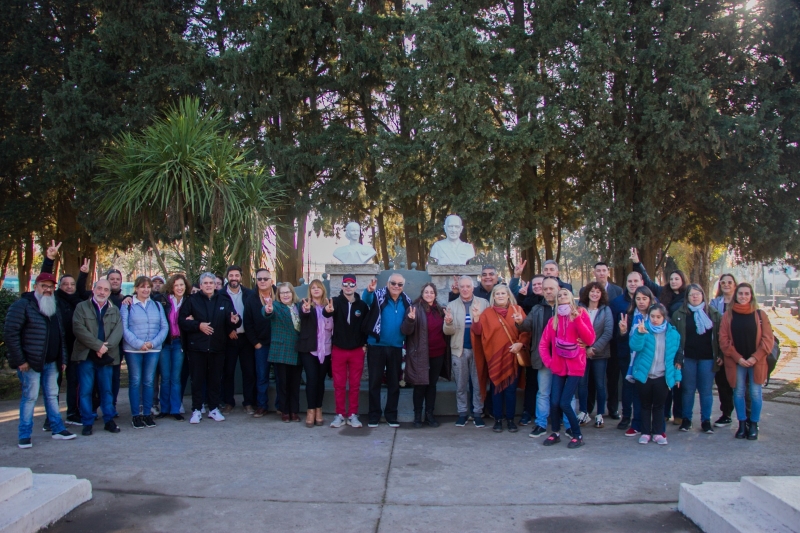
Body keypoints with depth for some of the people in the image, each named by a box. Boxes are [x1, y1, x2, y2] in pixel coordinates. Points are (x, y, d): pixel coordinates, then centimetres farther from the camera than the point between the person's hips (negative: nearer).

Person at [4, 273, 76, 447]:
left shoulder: (54, 309, 15)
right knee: (30, 397, -3)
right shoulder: (22, 305, -9)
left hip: (51, 362, 7)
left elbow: (60, 336, 20)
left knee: (52, 395, 12)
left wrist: (62, 359, 13)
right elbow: (10, 333, -15)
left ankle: (57, 429, 19)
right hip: (31, 362, -7)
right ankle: (24, 436, 6)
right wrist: (19, 360, -17)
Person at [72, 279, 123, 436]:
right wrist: (98, 345, -15)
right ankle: (87, 423, 8)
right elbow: (78, 329, -9)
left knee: (106, 390, 8)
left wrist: (106, 347, -16)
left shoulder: (115, 310, 12)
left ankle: (109, 420, 15)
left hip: (107, 356, 2)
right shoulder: (82, 307, 4)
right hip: (86, 355, -2)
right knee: (86, 390, 1)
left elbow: (118, 331, 0)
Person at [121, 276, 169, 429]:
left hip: (153, 349, 3)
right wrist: (139, 343, -15)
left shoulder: (157, 306, 10)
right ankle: (135, 415, 11)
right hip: (133, 349, -2)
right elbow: (124, 328, -6)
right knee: (135, 381, 3)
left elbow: (165, 327, 5)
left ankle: (147, 414, 15)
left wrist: (153, 343, -10)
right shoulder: (127, 305, 1)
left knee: (149, 381, 7)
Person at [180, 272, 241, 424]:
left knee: (215, 378, 8)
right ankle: (196, 410, 12)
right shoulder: (192, 300, 0)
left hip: (217, 347, 2)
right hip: (197, 346, -2)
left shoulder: (224, 300, 5)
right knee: (197, 379, 3)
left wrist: (235, 320, -18)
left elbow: (231, 320, 5)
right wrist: (198, 325, -14)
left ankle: (214, 409, 19)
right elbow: (181, 320, -3)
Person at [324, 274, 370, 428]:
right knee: (339, 384, 5)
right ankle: (340, 414, 15)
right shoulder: (336, 301, -5)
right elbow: (327, 312, -26)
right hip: (338, 350, -1)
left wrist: (365, 343, -1)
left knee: (355, 384, 7)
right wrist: (328, 310, -49)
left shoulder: (362, 305, 1)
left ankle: (353, 415, 16)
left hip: (357, 351, 1)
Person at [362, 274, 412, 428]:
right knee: (375, 381, 4)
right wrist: (369, 291, -50)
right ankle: (374, 415, 13)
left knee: (394, 382, 10)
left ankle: (391, 415, 21)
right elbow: (366, 299, -30)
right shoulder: (379, 296, -7)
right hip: (376, 346, -3)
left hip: (396, 347, 3)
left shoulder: (406, 301, 5)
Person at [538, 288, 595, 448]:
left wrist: (577, 319, -18)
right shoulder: (553, 320, 9)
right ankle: (555, 433, 18)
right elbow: (543, 344, 11)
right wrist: (548, 362, -2)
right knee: (554, 402, -4)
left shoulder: (581, 313, 0)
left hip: (575, 367, -3)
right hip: (558, 367, 3)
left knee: (565, 403, -10)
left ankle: (577, 435, 8)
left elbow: (590, 340, -10)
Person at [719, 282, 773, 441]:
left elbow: (768, 339, -2)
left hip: (756, 362, 0)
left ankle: (754, 425, 17)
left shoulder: (760, 315, 1)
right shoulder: (728, 315, 2)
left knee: (755, 394, 3)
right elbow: (723, 339, -2)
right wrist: (738, 358, -10)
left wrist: (754, 358, -11)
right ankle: (742, 424, 18)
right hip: (736, 362, 1)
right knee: (738, 393, 7)